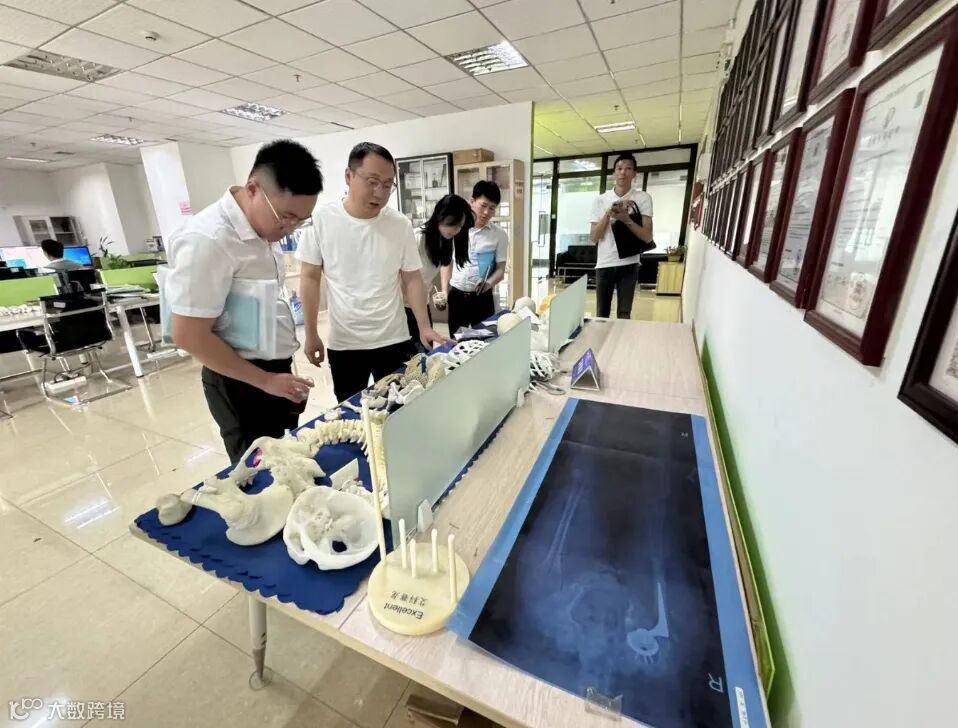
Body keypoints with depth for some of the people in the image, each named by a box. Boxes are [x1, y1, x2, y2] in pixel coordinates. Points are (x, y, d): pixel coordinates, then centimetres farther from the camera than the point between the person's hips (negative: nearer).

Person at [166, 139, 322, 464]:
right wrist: (265, 381, -16)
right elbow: (189, 336, -21)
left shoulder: (263, 226, 3)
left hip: (276, 370, 8)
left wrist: (279, 373, 15)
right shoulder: (208, 240, -22)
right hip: (243, 382, -8)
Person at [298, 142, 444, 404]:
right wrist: (311, 334, -1)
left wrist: (424, 326, -8)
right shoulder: (321, 219, -6)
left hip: (393, 340, 1)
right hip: (343, 343, 0)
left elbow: (412, 280, 2)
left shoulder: (401, 224, -3)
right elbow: (310, 278, 0)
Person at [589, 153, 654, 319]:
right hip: (604, 265, 1)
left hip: (628, 265, -1)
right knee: (601, 314, 7)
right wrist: (608, 214, -13)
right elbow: (593, 237, 0)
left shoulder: (643, 198, 0)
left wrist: (626, 219, -18)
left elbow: (648, 237, -6)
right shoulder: (600, 200, 4)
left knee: (624, 315, -1)